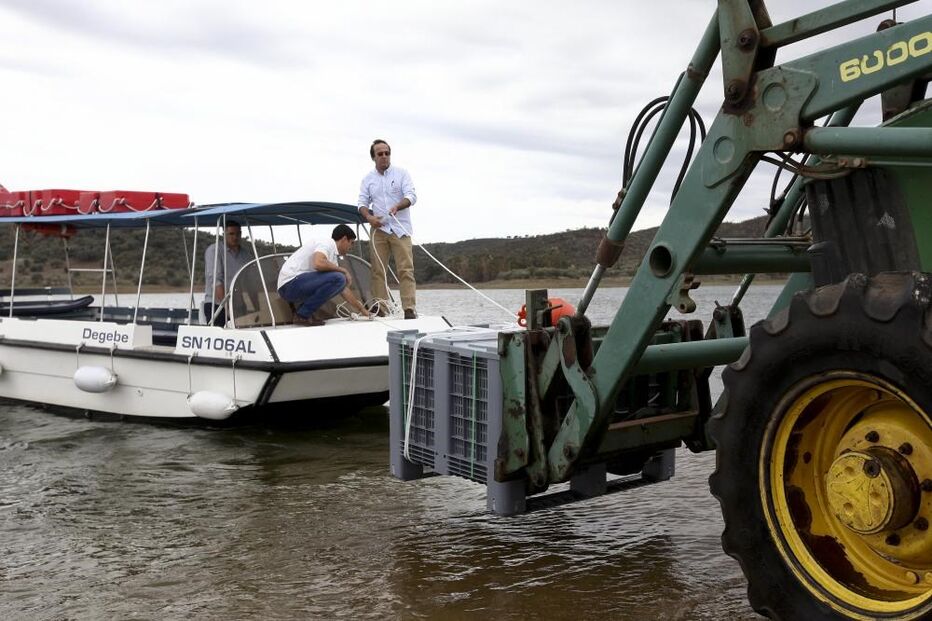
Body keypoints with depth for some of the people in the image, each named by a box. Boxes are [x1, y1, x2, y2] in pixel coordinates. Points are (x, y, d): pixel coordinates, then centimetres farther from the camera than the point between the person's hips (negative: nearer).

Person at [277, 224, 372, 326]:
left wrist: (363, 310, 26)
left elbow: (344, 289, 24)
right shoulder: (327, 243, -8)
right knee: (338, 278, -22)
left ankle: (301, 305, 7)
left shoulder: (332, 256, 19)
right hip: (290, 283, -10)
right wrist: (343, 270, -13)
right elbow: (318, 264, -29)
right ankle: (302, 315, -13)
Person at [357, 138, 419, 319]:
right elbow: (362, 203, 10)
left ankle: (409, 309, -12)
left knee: (406, 269, -9)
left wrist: (397, 206, -25)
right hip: (378, 229, 3)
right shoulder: (367, 179, 12)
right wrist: (369, 217, -11)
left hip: (400, 229, -2)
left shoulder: (401, 173, 5)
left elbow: (411, 196, -5)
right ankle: (380, 308, 2)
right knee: (377, 270, -1)